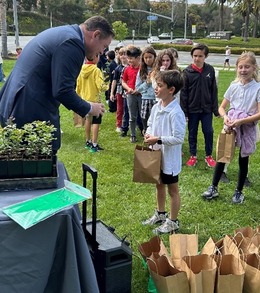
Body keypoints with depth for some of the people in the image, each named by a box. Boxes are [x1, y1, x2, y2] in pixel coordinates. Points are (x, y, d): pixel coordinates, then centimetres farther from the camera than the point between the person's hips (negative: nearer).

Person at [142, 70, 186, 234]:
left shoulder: (176, 113, -25)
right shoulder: (156, 107, 0)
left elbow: (179, 138, -26)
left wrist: (158, 139, -25)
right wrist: (148, 134, -7)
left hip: (170, 158, -8)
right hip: (157, 155, 8)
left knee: (172, 190, 10)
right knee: (159, 185, 24)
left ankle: (173, 222, 26)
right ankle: (160, 214, 44)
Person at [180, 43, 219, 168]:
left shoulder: (210, 70, -3)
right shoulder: (187, 71, -8)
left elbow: (214, 90, 2)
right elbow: (183, 93, -6)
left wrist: (215, 109, 2)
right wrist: (184, 111, -8)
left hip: (206, 108, 1)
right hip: (192, 108, -1)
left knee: (208, 132, 7)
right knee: (192, 133, 11)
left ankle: (209, 156, 24)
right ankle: (193, 156, 25)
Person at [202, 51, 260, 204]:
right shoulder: (234, 86, 0)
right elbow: (222, 107, 6)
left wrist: (241, 121, -23)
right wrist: (225, 117, -14)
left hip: (247, 129, -3)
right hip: (230, 126, 3)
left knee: (243, 160, 10)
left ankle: (239, 192, 25)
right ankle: (214, 188, 19)